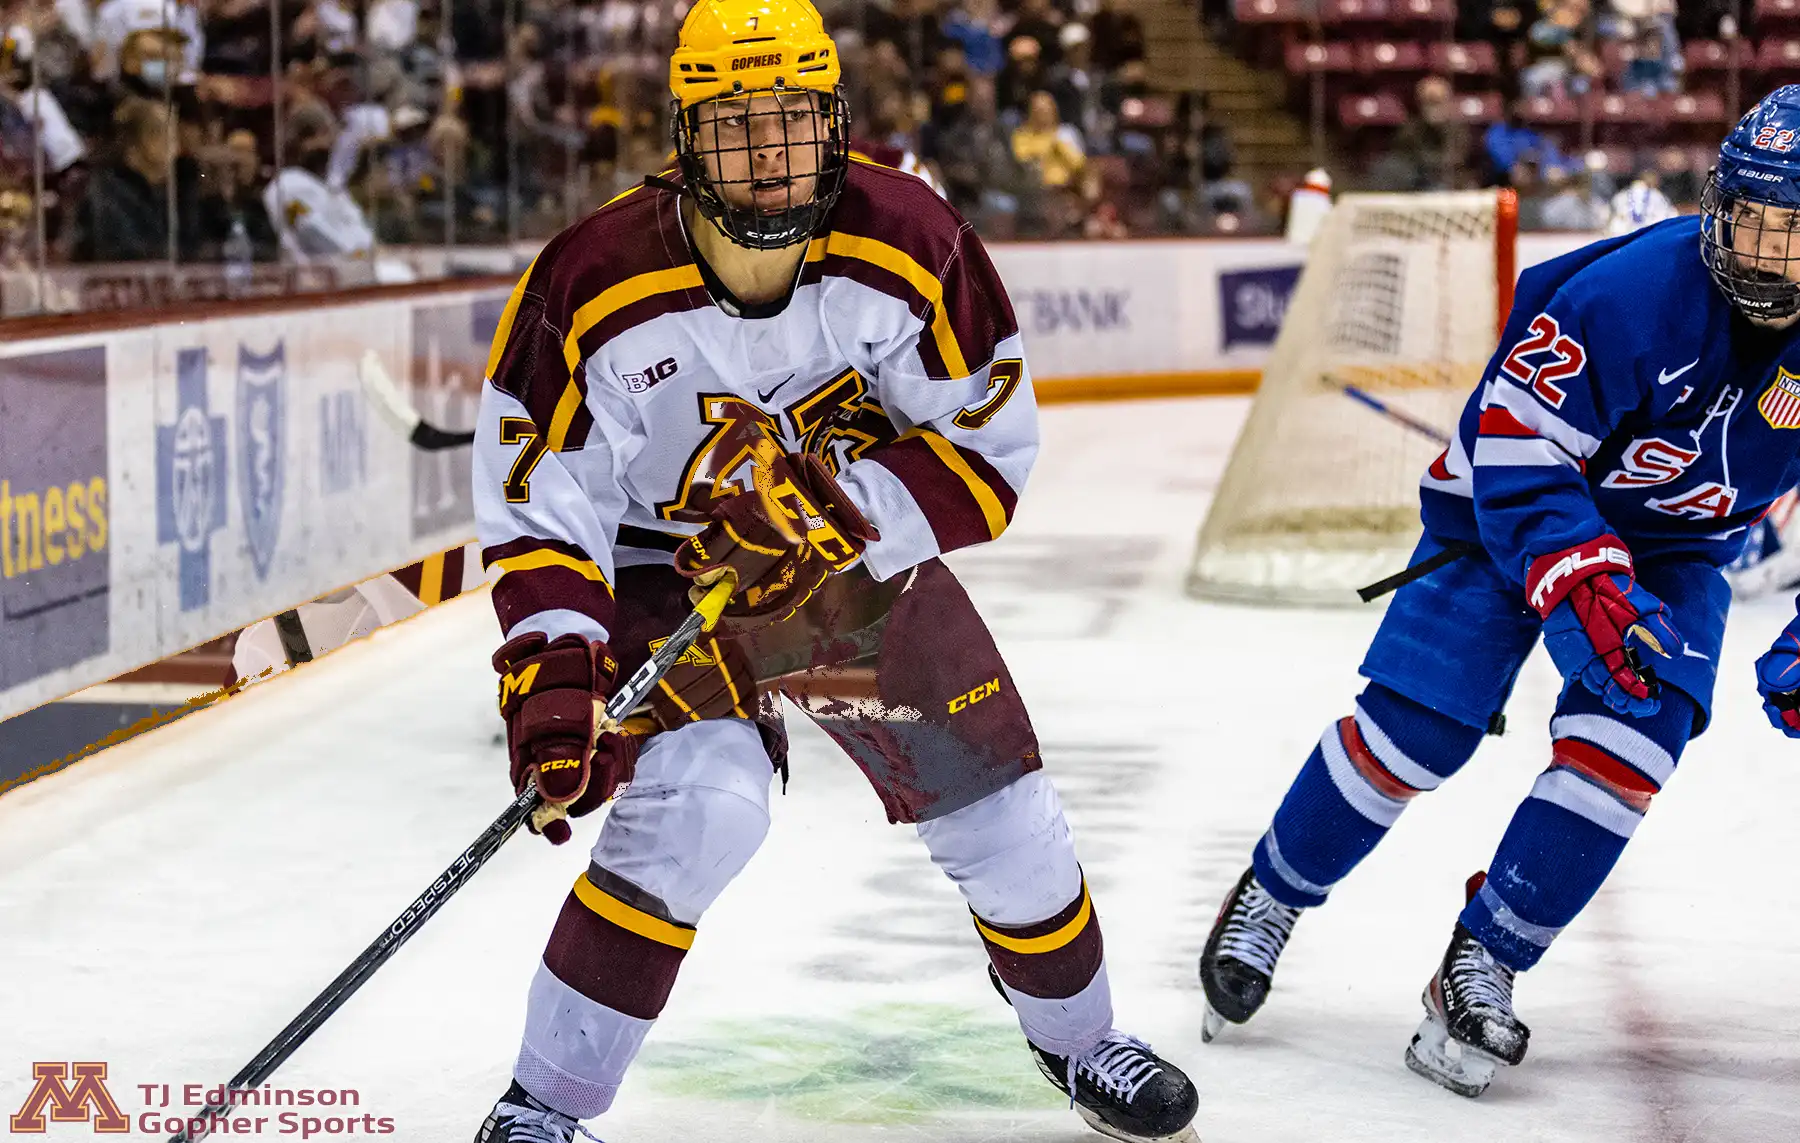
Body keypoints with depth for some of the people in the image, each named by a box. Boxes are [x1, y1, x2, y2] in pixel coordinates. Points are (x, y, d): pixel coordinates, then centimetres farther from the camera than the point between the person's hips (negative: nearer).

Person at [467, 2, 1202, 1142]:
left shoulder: (910, 244, -20)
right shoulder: (593, 288, -24)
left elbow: (991, 448, -14)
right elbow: (537, 511, -16)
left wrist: (843, 510, -29)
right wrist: (553, 683, -29)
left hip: (868, 564, 3)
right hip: (670, 580, -3)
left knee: (1000, 811, 6)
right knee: (702, 803, -27)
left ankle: (1077, 1035, 38)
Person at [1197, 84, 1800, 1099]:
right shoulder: (1638, 291, -32)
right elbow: (1516, 447, -28)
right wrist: (1585, 586, -38)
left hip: (1678, 541, 4)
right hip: (1516, 498, -3)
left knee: (1631, 735, -18)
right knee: (1414, 728, -11)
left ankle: (1484, 965, -6)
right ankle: (1268, 902, 13)